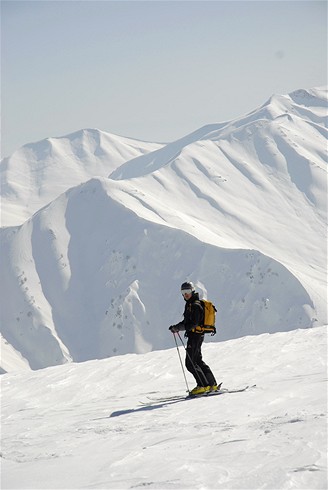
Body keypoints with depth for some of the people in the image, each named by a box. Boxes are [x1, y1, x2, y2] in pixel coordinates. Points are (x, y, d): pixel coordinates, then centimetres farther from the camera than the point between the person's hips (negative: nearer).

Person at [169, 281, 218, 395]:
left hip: (195, 335, -10)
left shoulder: (195, 305, -15)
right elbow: (187, 321, 22)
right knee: (198, 361, 15)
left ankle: (203, 385, -6)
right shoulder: (189, 304, 16)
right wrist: (177, 327, 7)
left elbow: (194, 323, -23)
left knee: (190, 363, -9)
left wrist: (178, 327, -25)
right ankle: (212, 384, 18)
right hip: (195, 336, 10)